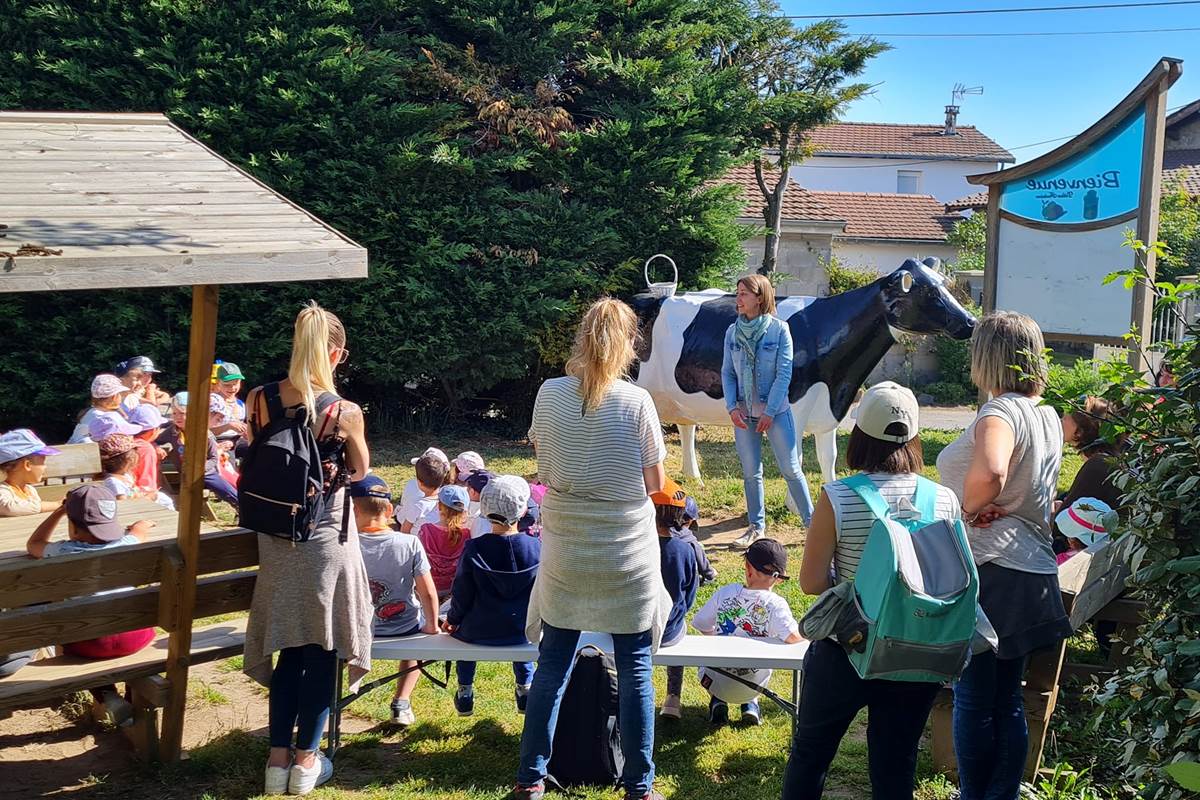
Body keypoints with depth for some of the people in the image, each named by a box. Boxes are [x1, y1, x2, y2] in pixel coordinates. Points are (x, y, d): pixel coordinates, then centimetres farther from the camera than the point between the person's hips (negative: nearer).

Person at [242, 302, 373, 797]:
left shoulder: (258, 400, -6)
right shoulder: (346, 413, -16)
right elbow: (361, 471, 1)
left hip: (277, 538, 4)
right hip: (326, 537, -4)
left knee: (288, 649, 16)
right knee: (323, 648, 10)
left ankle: (278, 758, 18)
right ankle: (306, 760, 16)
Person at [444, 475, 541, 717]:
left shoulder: (473, 549, -17)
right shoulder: (537, 548, -13)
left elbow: (462, 595, -8)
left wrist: (452, 620, 11)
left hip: (478, 633, -1)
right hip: (523, 632, 1)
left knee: (463, 627, 34)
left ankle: (465, 691, 36)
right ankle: (525, 686, 36)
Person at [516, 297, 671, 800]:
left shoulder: (549, 394, -5)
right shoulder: (636, 402, -12)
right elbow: (655, 483, -5)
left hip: (563, 551, 3)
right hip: (626, 551, -2)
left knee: (552, 667, 13)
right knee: (634, 672, 9)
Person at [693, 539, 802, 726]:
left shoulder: (725, 592, -11)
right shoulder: (775, 604, -19)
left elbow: (701, 625, -1)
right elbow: (793, 637, -32)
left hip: (716, 681, 1)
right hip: (752, 686, 0)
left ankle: (718, 701, 16)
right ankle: (750, 704, 21)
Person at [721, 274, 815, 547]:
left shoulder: (779, 329, -8)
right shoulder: (733, 332, 2)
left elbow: (784, 374, -10)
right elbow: (727, 373, 5)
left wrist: (770, 411, -13)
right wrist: (732, 407, -8)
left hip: (776, 412, -3)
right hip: (743, 414, 4)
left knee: (791, 469, 1)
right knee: (750, 473, 9)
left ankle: (812, 522, 12)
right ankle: (757, 527, 21)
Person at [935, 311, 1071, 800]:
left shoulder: (1001, 412, -17)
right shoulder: (1048, 416, 11)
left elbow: (989, 472, -38)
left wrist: (969, 509, -20)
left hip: (988, 573, -9)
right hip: (1033, 571, 9)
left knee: (973, 700, 3)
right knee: (1007, 700, 16)